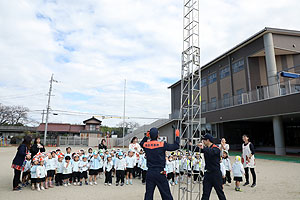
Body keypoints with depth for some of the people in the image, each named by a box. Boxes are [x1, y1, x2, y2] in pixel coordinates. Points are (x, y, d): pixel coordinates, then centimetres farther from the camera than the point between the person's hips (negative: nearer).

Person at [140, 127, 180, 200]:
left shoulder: (146, 145, 0)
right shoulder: (162, 144, -12)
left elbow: (141, 143, 25)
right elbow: (175, 146, -3)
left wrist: (146, 136, 21)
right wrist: (177, 136, 9)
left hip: (149, 173, 4)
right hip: (160, 172, -4)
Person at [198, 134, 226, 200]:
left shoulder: (216, 148, -13)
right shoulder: (206, 148, 8)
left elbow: (211, 152, -35)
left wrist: (203, 148, -39)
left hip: (216, 173, -6)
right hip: (208, 173, 6)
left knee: (219, 191, 9)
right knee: (205, 193, 5)